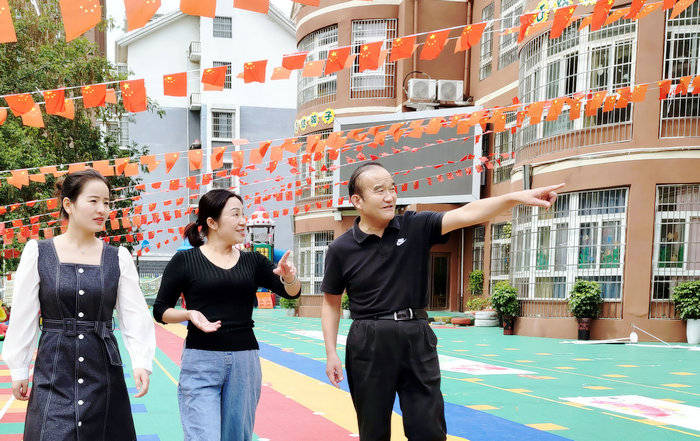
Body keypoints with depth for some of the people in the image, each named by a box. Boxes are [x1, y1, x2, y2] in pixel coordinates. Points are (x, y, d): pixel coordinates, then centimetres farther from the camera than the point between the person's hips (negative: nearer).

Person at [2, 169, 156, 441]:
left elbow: (134, 315, -3)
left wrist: (141, 362, -17)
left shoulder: (119, 257, 3)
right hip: (54, 368, -2)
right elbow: (23, 317, 3)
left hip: (104, 368, 2)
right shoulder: (38, 252, 0)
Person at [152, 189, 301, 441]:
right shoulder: (185, 261, 0)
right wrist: (189, 314, -15)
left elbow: (292, 293, 4)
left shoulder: (253, 262, 10)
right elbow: (160, 310, 4)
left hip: (244, 362, 4)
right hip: (201, 363, -4)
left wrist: (289, 277, -18)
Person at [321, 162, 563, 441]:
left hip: (417, 338, 1)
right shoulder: (341, 250, -2)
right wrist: (331, 353, 1)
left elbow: (465, 214, -11)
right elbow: (331, 302, 8)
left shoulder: (416, 227, 1)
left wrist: (516, 197, -24)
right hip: (368, 344, -1)